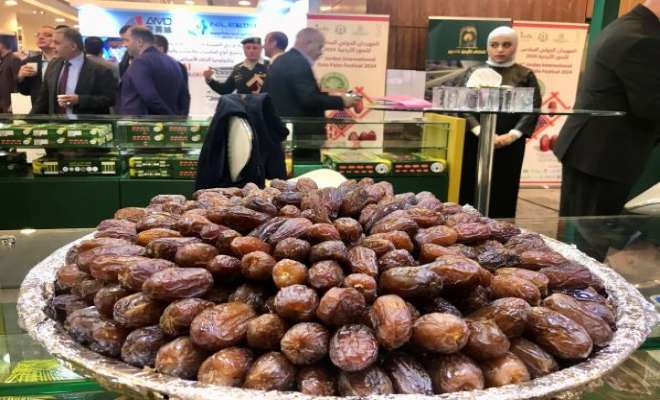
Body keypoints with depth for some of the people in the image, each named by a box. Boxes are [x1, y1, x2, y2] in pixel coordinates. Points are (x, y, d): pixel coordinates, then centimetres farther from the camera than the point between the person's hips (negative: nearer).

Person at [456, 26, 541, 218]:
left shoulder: (526, 75, 10)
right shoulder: (474, 72, 9)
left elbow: (533, 108, 1)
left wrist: (512, 135, -15)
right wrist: (481, 131, -16)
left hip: (510, 144, 0)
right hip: (475, 141, 0)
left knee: (504, 192, 3)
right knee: (471, 189, -1)